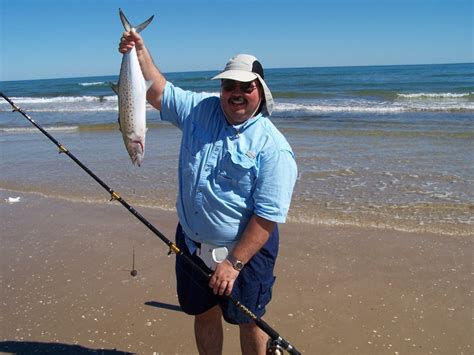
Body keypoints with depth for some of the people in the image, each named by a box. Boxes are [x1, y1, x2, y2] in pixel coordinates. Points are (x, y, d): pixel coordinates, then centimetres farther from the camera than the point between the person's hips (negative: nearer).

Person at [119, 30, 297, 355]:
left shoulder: (273, 147, -18)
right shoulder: (200, 109, -2)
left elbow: (268, 216, -20)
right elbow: (158, 91, 6)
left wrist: (234, 263, -21)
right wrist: (141, 52, -8)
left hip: (245, 249, -5)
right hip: (191, 243, 5)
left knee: (248, 322, 13)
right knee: (203, 315, 21)